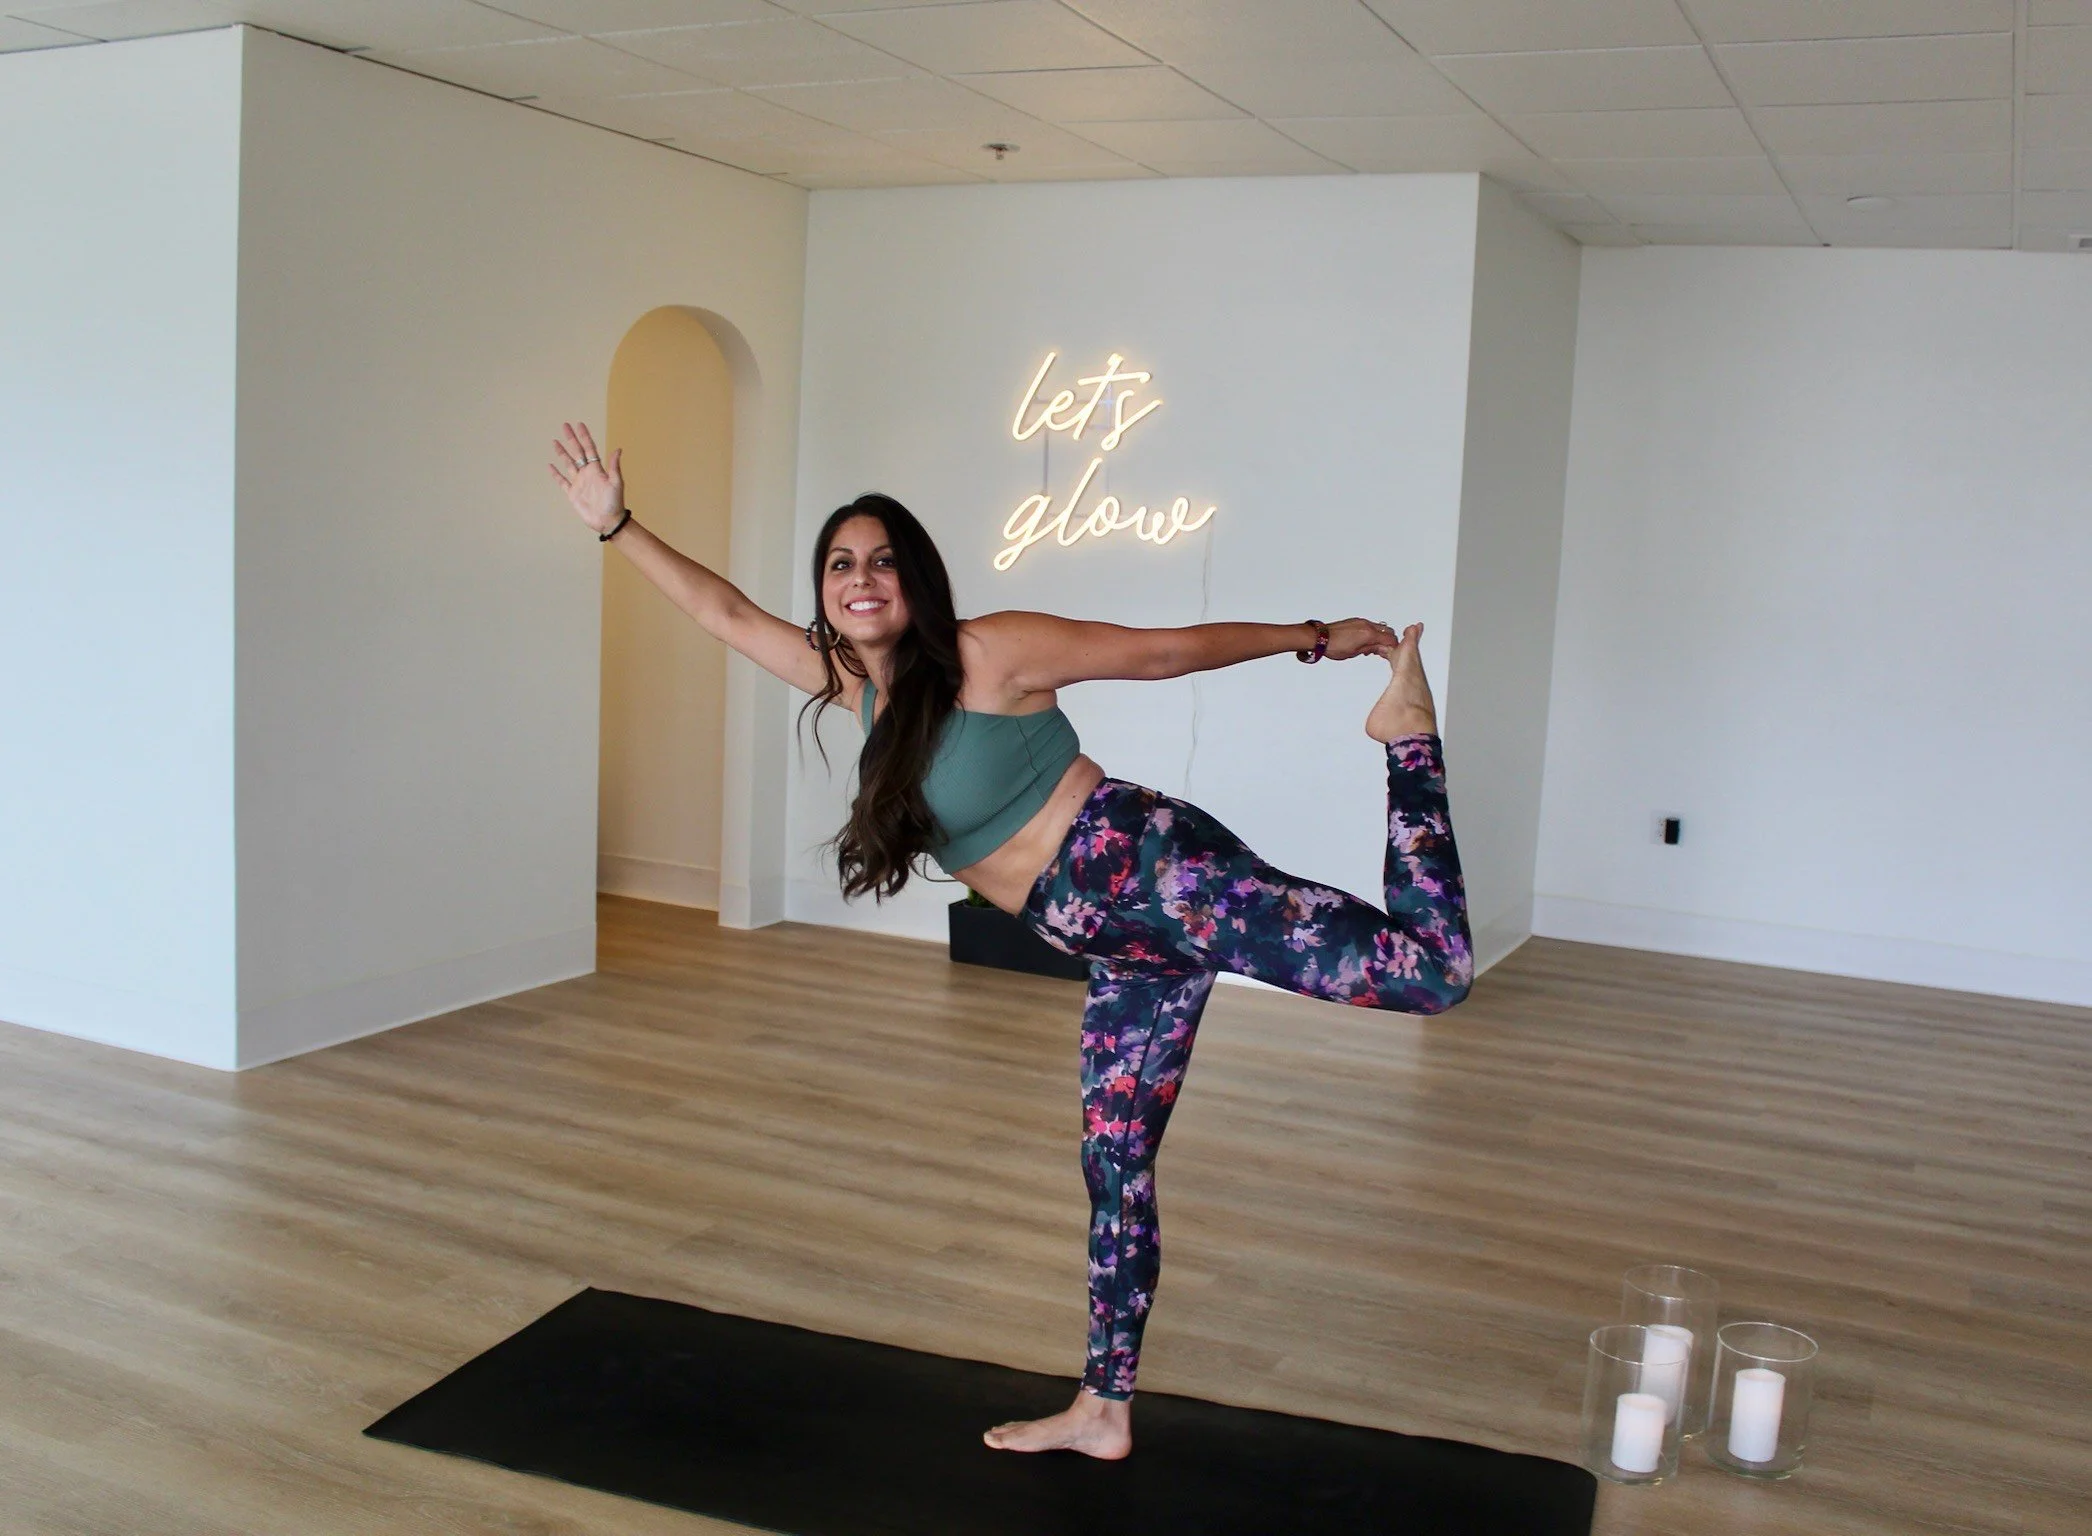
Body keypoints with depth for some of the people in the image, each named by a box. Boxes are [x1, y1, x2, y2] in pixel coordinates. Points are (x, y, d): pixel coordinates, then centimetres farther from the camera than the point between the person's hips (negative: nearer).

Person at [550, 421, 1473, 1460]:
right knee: (1115, 1165, 12)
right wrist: (616, 524, 19)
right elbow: (725, 610, 20)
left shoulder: (990, 654, -9)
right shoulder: (855, 683, 11)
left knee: (1427, 970, -19)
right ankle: (1103, 1412, 23)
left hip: (1155, 870, -7)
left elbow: (1167, 650, -4)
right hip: (1120, 942, 7)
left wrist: (1315, 638, 1)